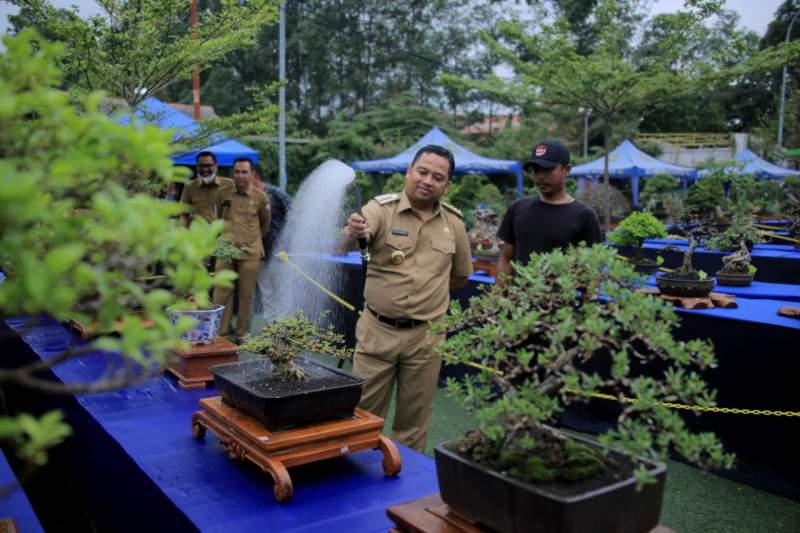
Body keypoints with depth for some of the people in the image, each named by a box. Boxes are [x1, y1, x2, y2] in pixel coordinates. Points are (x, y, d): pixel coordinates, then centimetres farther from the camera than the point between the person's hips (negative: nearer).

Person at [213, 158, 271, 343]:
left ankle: (242, 334, 17)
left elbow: (265, 223, 16)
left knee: (247, 295, 5)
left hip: (250, 253, 0)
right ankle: (219, 333, 10)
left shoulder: (260, 197, 0)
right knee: (222, 293, 0)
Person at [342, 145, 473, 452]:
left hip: (426, 335, 2)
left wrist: (429, 293, 8)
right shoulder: (382, 209, -7)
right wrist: (352, 232, -49)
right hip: (377, 330, -2)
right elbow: (346, 241, -28)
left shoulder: (454, 223, 3)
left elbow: (461, 275, 16)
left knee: (414, 418, 14)